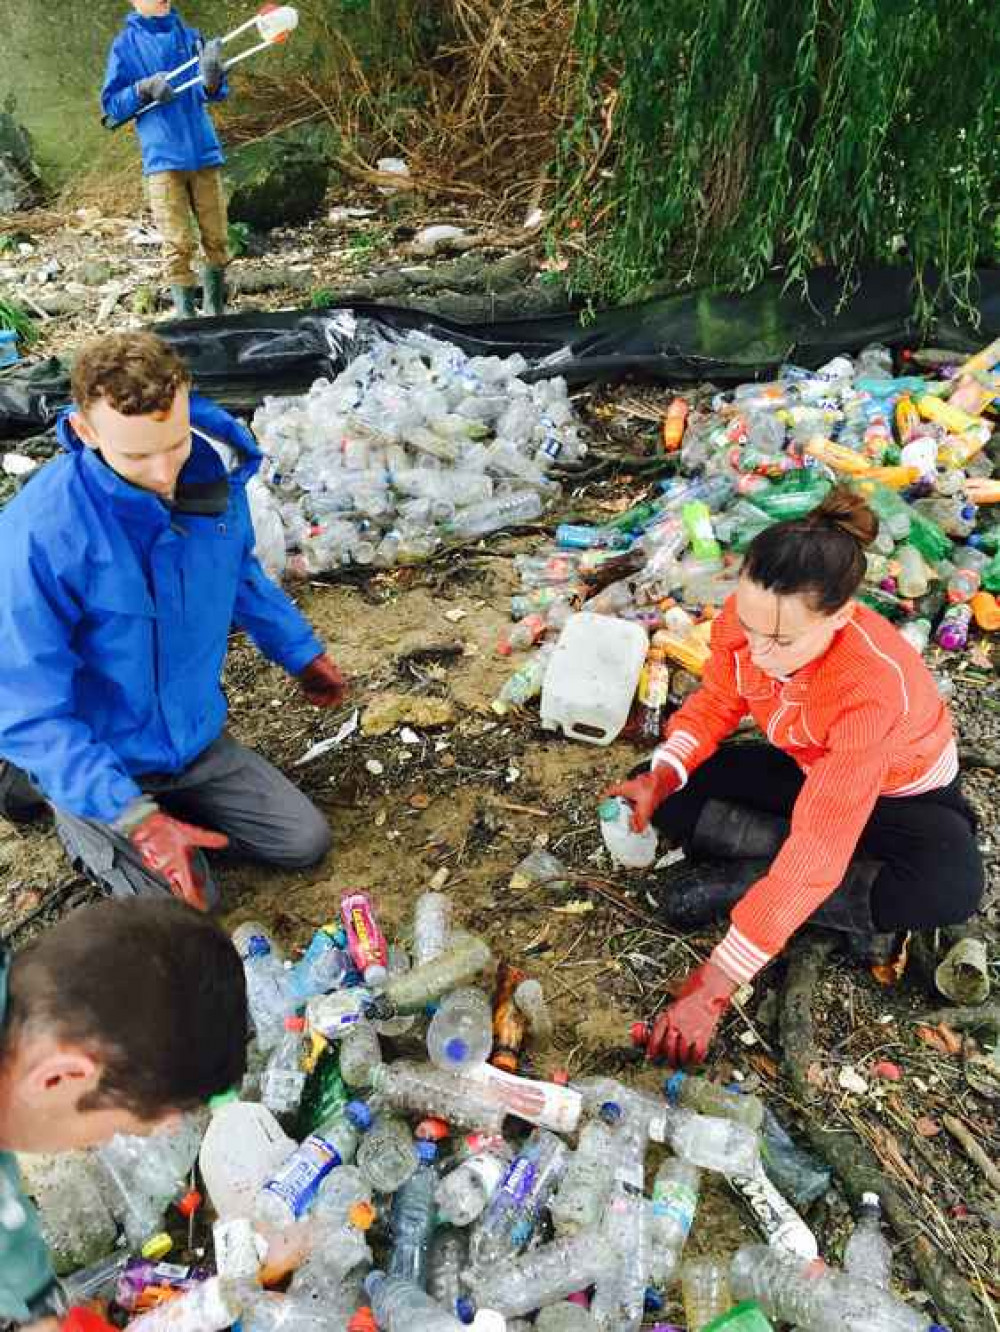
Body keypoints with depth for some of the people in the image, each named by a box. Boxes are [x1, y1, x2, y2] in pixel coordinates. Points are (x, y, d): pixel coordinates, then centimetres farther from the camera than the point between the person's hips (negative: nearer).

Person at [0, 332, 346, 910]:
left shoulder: (215, 473, -15)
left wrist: (304, 654, 16)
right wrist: (134, 818, -34)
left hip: (195, 734, 5)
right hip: (102, 762, -5)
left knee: (306, 841, 11)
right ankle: (61, 804, 19)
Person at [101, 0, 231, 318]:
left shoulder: (189, 35, 11)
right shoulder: (125, 45, 3)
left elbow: (215, 92, 3)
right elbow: (110, 104, 3)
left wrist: (212, 77, -19)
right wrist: (144, 88, -14)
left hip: (203, 150, 3)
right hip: (163, 157, -3)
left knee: (217, 238, 4)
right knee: (178, 245, -8)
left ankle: (215, 311, 19)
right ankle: (186, 315, -1)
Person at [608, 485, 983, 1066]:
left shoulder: (875, 684, -42)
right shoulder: (747, 618, -27)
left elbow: (820, 848, -43)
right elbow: (716, 702, -8)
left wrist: (714, 985, -42)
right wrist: (660, 777, -29)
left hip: (900, 792, -4)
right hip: (806, 767, 4)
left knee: (951, 886, -36)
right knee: (668, 797, -13)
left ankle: (748, 878, -20)